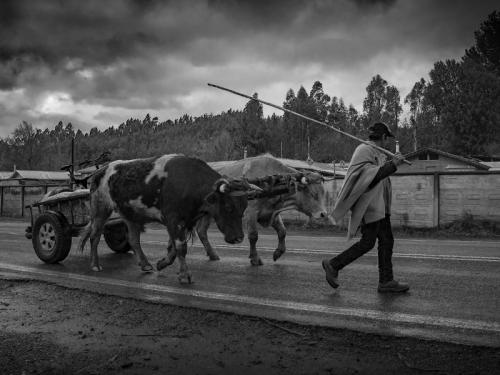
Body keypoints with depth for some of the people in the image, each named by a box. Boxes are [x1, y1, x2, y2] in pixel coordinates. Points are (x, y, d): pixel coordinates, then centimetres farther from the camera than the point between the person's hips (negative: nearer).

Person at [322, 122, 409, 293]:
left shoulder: (378, 153, 17)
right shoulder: (364, 150, -12)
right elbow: (371, 176, -24)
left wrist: (393, 161, 21)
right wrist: (392, 165, -26)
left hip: (380, 205, 10)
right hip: (368, 205, -10)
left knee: (386, 241, 7)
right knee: (367, 242, -8)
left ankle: (386, 282, 13)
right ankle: (333, 265, 5)